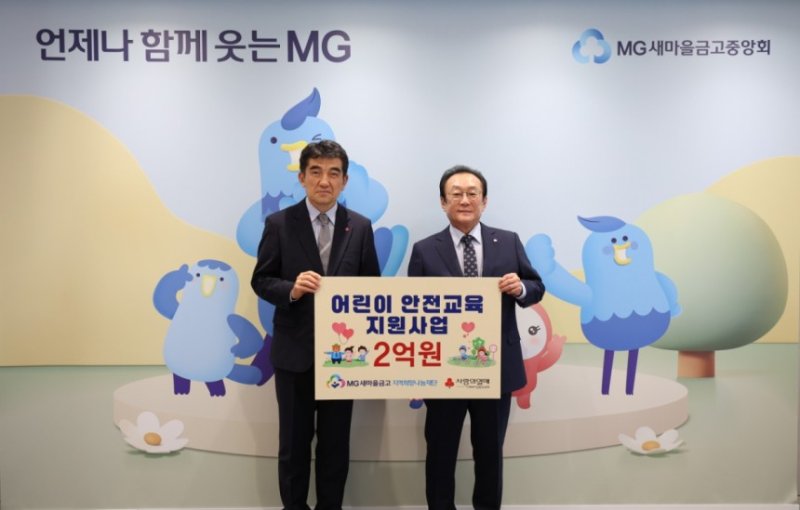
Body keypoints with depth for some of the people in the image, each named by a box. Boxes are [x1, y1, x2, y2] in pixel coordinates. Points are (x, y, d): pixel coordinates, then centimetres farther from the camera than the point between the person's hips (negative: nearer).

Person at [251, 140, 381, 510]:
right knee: (294, 440, 13)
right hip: (294, 350, -1)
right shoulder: (279, 223, -5)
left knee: (336, 441, 14)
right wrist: (291, 289, -23)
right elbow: (261, 281, -2)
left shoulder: (360, 227, 0)